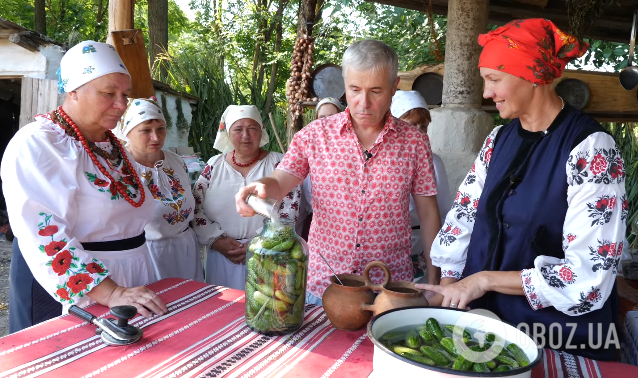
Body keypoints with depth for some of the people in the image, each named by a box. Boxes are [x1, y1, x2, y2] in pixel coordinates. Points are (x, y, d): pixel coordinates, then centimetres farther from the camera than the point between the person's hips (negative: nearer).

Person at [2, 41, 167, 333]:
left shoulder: (112, 145, 9)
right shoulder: (35, 145, -15)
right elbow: (46, 236, -25)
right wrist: (110, 293, -31)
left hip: (130, 282, 8)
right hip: (69, 286, -7)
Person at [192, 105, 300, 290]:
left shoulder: (278, 163, -1)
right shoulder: (215, 165, 7)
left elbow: (289, 211, -7)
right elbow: (194, 207, 5)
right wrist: (216, 240, -7)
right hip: (220, 256, 3)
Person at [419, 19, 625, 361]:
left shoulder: (591, 149, -19)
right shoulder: (500, 139, 0)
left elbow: (589, 276, -23)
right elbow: (465, 214, 2)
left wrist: (484, 279, -19)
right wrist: (448, 287, -7)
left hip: (560, 340, -5)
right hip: (486, 319, 6)